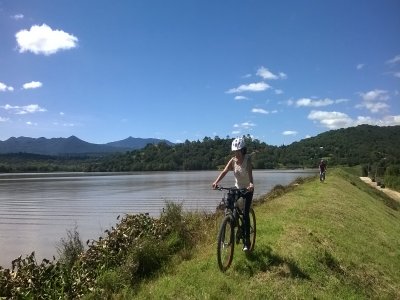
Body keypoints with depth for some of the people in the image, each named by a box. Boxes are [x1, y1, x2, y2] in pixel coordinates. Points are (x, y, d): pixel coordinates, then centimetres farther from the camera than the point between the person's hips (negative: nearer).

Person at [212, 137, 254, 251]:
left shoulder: (247, 159, -21)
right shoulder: (233, 160, -10)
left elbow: (249, 172, -39)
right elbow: (224, 171, -24)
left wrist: (251, 184, -59)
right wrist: (216, 181, -42)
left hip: (248, 189, -4)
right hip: (237, 188, 4)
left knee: (245, 214, -10)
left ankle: (247, 241, 1)